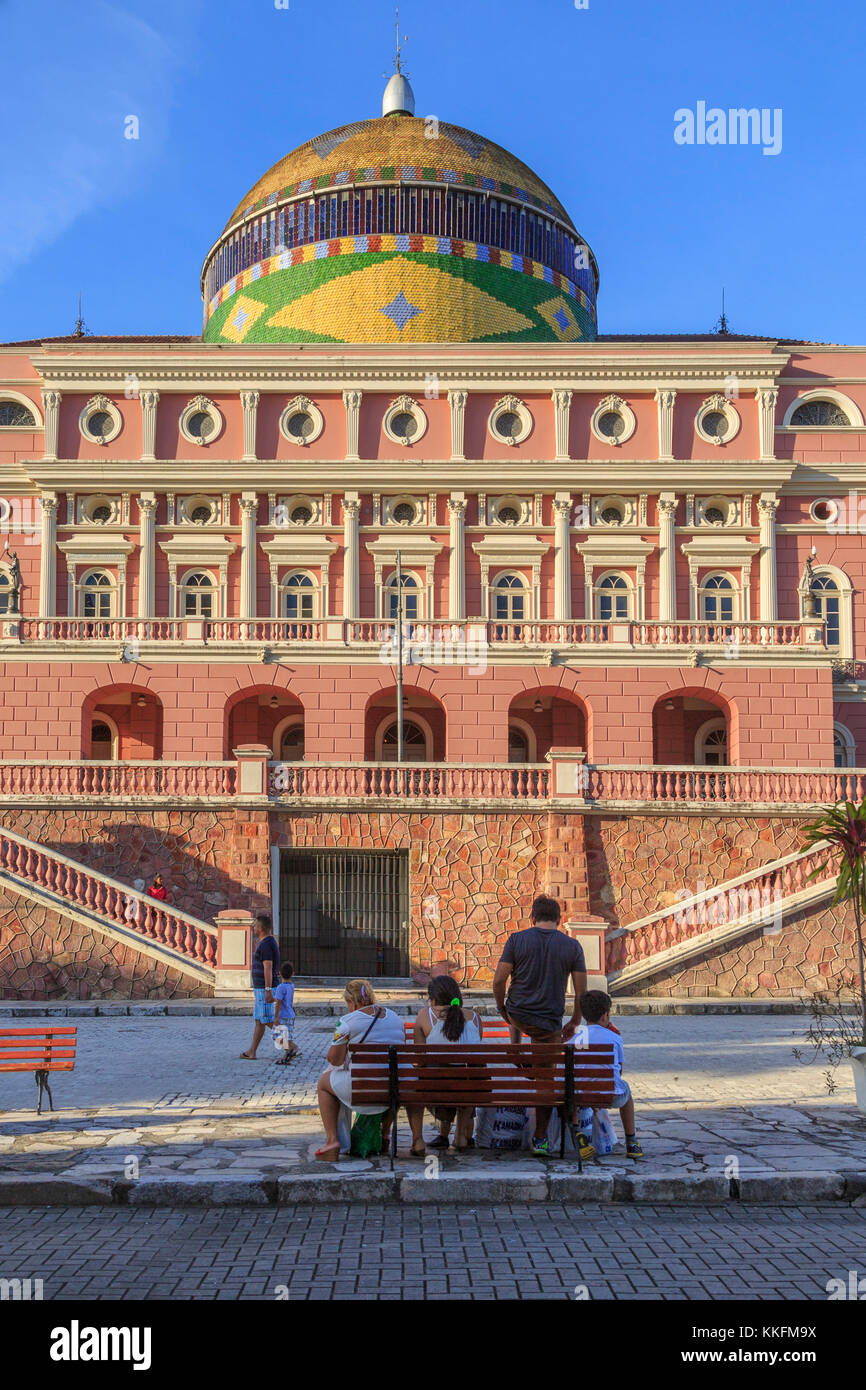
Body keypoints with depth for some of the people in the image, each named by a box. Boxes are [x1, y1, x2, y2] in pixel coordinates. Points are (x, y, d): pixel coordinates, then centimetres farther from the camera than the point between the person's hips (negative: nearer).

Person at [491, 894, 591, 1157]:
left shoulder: (517, 940, -4)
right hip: (548, 1025, -1)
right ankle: (540, 1139, 10)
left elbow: (499, 981, -6)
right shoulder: (572, 946, -2)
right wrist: (574, 1023, 13)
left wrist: (502, 1009, 12)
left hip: (517, 1014, 1)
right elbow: (581, 991, -1)